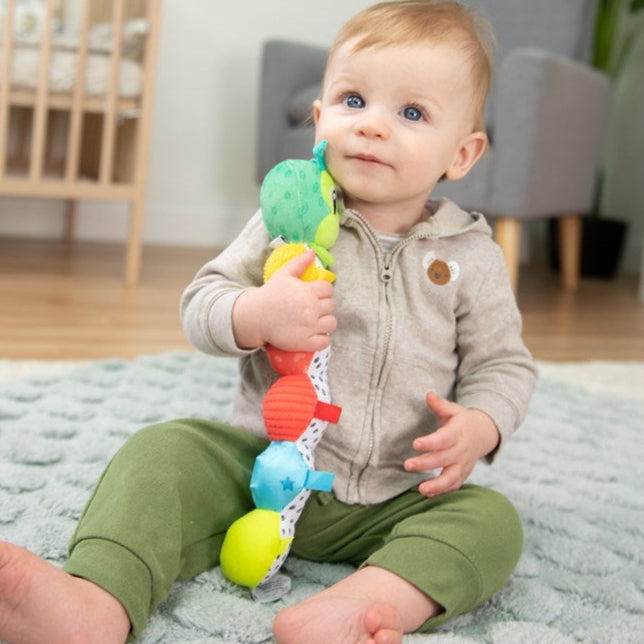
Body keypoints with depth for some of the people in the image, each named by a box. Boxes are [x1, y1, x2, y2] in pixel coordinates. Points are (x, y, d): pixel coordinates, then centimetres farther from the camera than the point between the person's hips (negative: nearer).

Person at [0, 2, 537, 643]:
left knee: (492, 521, -23)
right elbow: (200, 305, -2)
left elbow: (503, 362, 6)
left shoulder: (470, 255, -1)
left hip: (391, 499, 0)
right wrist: (257, 316, -25)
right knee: (163, 452, -20)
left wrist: (478, 425, -16)